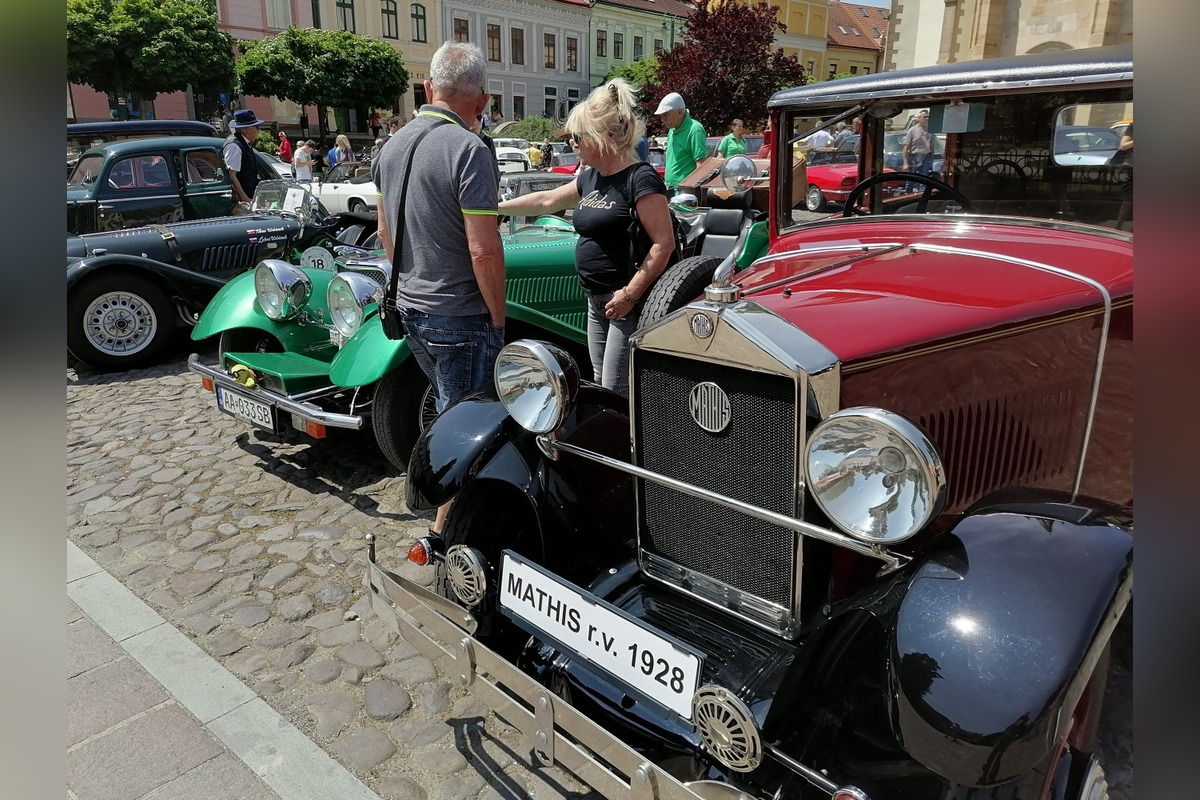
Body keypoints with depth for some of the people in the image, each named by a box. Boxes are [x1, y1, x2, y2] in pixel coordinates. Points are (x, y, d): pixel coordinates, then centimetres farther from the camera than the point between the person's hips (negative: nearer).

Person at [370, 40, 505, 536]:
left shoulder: (393, 145, 6)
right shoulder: (469, 149, -19)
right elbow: (483, 250, -23)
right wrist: (498, 317, -11)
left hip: (409, 307, 8)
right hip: (459, 315, -8)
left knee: (448, 406, 25)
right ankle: (445, 529, 15)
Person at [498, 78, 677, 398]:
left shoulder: (640, 179, -14)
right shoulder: (591, 179, 12)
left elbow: (664, 243, -20)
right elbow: (547, 201, 26)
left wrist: (630, 294, -22)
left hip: (630, 305, -9)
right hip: (598, 303, 9)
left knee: (618, 395, -9)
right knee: (601, 388, 15)